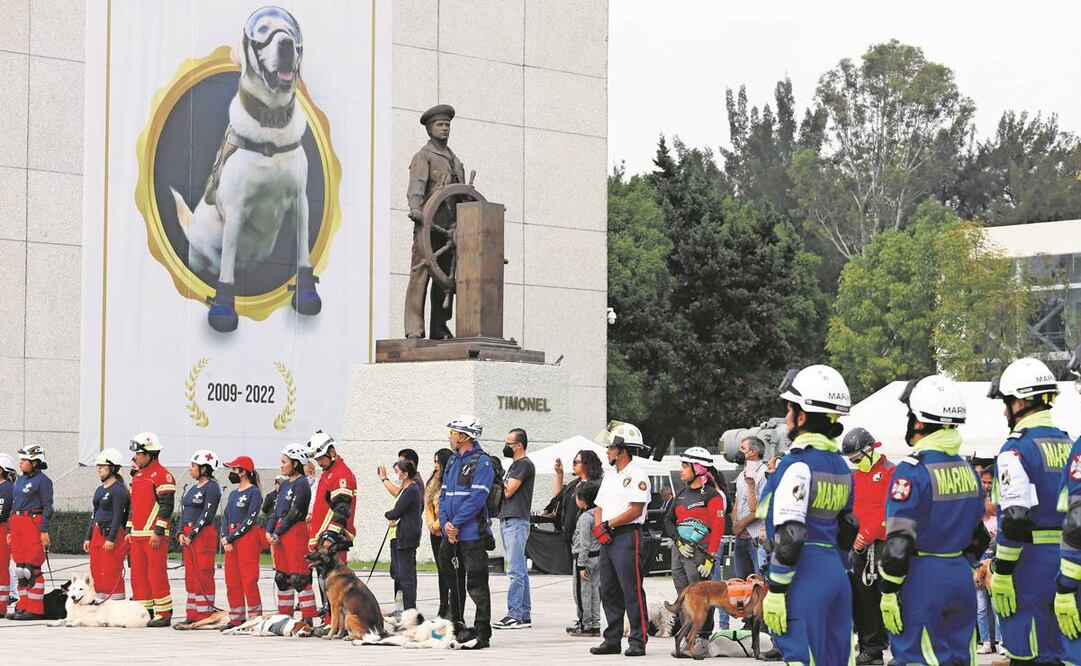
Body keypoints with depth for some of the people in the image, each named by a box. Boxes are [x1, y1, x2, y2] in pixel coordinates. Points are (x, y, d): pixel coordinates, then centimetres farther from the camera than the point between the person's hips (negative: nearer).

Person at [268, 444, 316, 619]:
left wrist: (278, 533, -14)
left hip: (295, 532, -9)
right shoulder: (285, 485, 17)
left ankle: (308, 618, -8)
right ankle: (285, 616, 18)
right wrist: (270, 531, 3)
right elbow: (277, 511, 17)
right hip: (280, 534, 9)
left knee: (299, 578, -10)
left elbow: (294, 512, -14)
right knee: (282, 577, 11)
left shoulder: (302, 484, -10)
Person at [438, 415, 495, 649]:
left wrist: (456, 523, -16)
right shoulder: (453, 461, 17)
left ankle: (482, 633, -5)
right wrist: (445, 523, -2)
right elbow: (444, 495, 14)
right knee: (454, 583, 15)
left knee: (476, 584, -7)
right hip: (451, 535, 8)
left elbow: (477, 498, -17)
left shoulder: (481, 462, -9)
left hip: (472, 535, -8)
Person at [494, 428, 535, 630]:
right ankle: (524, 615, 12)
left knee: (516, 570, -12)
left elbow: (508, 492, -15)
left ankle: (514, 615, -15)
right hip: (507, 521, 11)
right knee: (520, 571, 10)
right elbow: (505, 491, 22)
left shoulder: (524, 464, -9)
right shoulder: (515, 465, 22)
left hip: (516, 522, -11)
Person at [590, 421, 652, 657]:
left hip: (627, 536, -9)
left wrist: (609, 524, -12)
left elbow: (635, 511, -15)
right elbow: (600, 507, 19)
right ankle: (612, 640, 15)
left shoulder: (636, 475, -7)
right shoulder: (610, 476, 20)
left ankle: (638, 641, -7)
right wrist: (599, 526, -1)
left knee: (632, 591, -9)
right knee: (608, 591, 9)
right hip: (607, 539, 9)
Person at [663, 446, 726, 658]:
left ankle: (702, 640, -5)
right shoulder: (682, 494, 16)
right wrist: (679, 541, -2)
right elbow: (669, 520, 17)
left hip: (699, 552, -8)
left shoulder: (711, 495, -7)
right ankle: (689, 639, 12)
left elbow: (718, 528, -11)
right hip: (679, 551, 8)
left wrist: (710, 558, -16)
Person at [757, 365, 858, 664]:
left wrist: (776, 591, -16)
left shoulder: (797, 464, -14)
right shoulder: (841, 466, 14)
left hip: (804, 579, -9)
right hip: (836, 575, 9)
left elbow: (789, 537, -19)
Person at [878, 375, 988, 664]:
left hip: (921, 582, -7)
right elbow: (978, 536, 17)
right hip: (961, 579, 7)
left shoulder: (912, 471, -14)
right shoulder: (967, 470, 10)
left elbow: (898, 544, -17)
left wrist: (888, 593, -12)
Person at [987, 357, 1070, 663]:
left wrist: (1001, 573, -14)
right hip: (1067, 565, 8)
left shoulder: (1017, 448, -12)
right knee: (1061, 653, 12)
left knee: (1027, 653, -5)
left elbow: (1014, 519, -19)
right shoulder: (1068, 445, 12)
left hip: (1030, 564, -8)